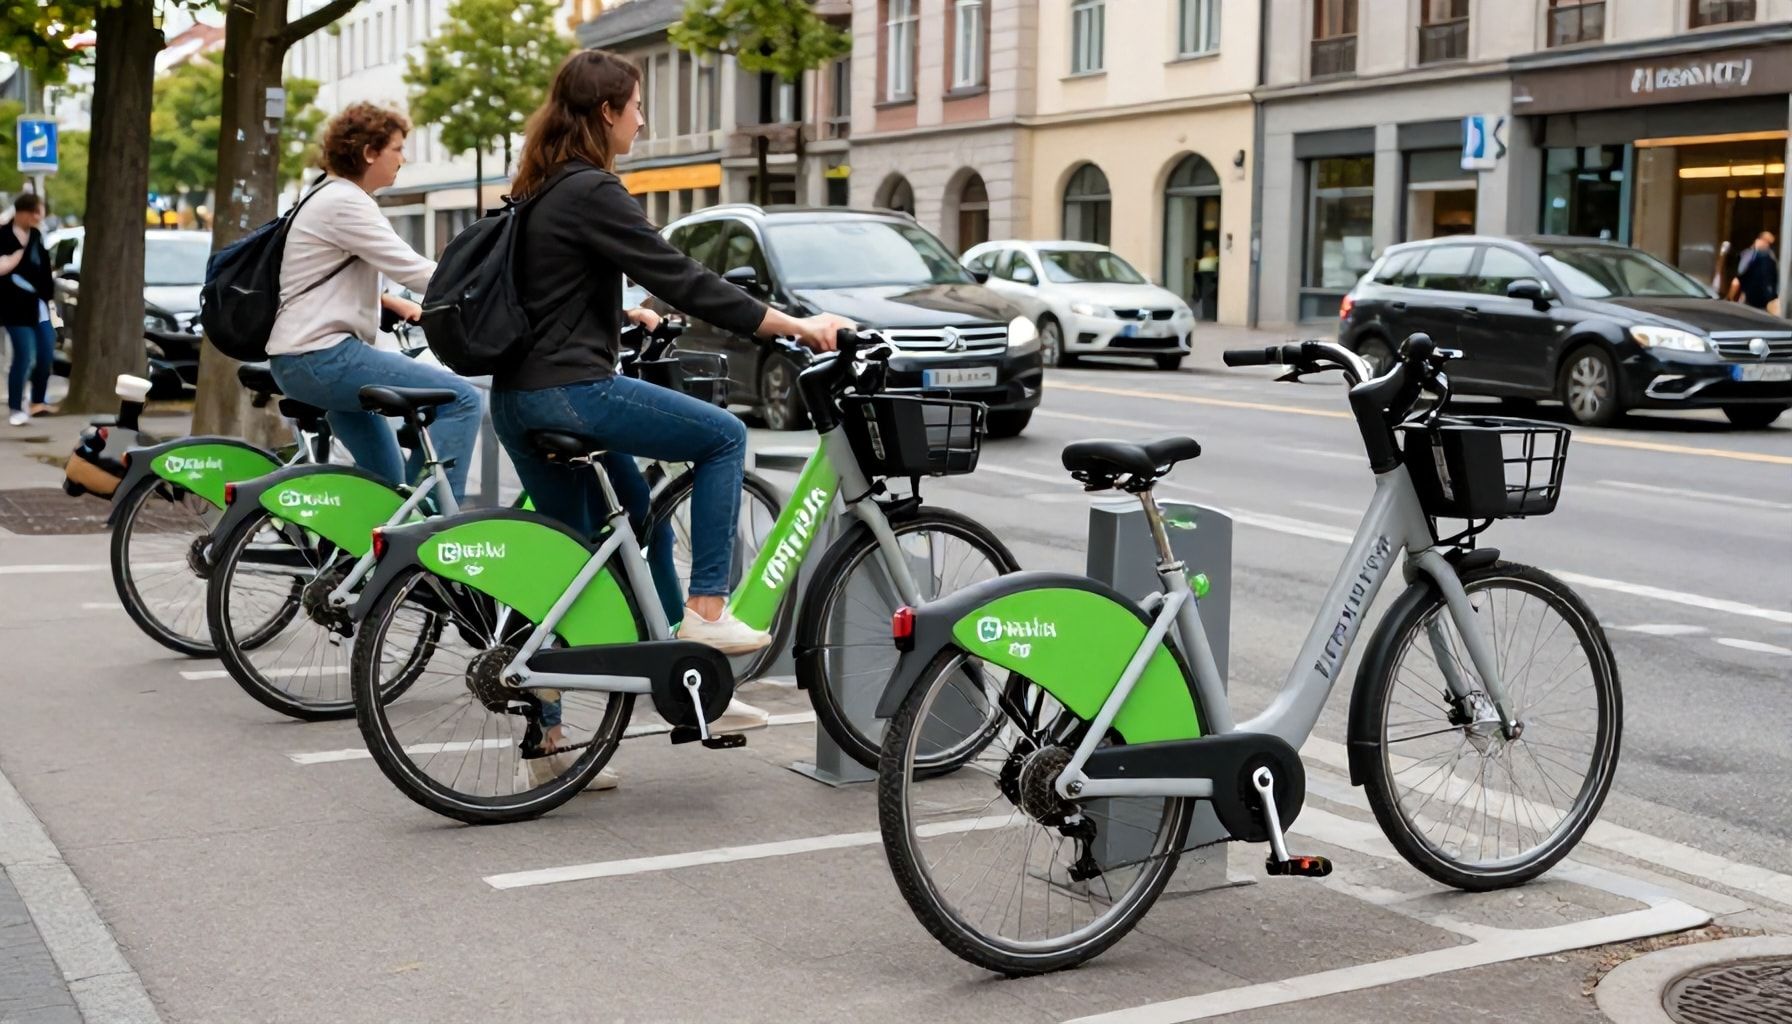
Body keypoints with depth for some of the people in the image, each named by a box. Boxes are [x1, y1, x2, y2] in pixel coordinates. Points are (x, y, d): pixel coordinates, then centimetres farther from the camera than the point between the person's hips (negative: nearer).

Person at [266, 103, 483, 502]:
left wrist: (397, 304, 13)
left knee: (388, 485, 19)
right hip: (322, 356, -11)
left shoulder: (333, 198, 18)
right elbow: (414, 271, -20)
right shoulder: (343, 203, -14)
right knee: (462, 400, -19)